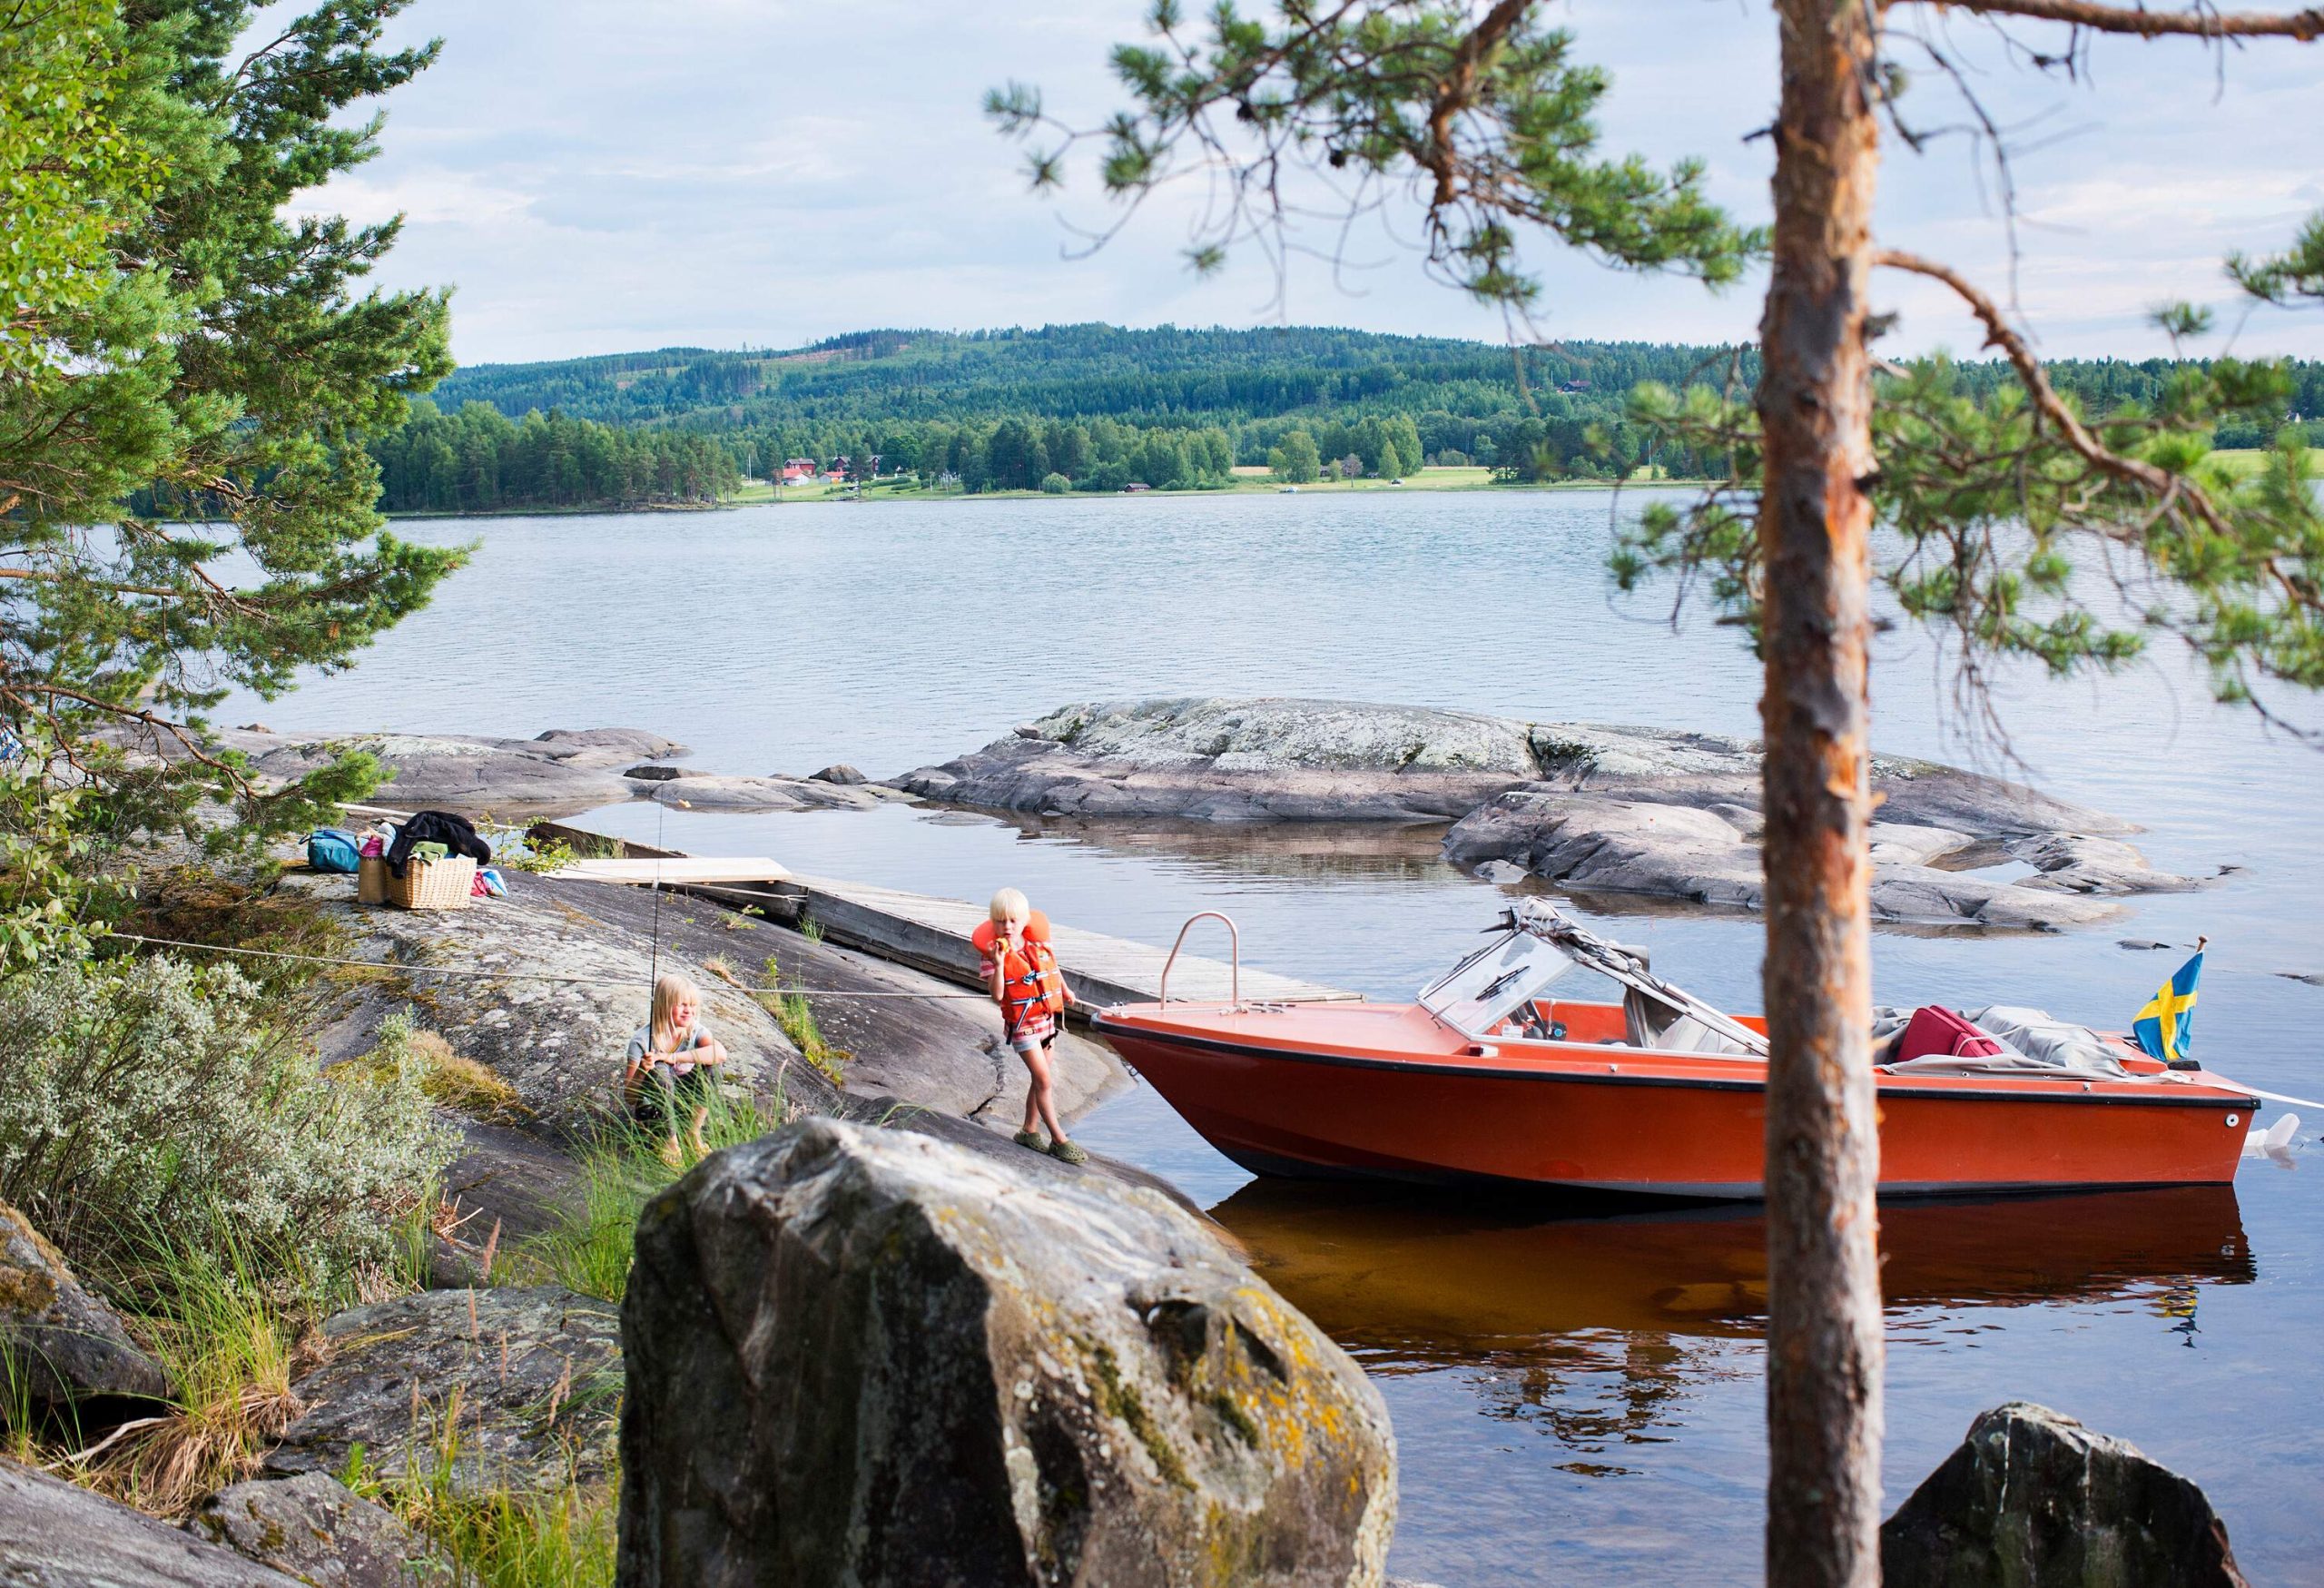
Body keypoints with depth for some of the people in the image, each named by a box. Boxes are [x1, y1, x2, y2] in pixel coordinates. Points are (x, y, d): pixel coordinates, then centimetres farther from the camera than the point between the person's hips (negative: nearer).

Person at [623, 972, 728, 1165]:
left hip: (683, 1104, 3)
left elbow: (720, 1053, -35)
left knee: (709, 1066, -23)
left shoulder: (696, 1031, -10)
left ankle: (693, 1133, -9)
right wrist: (641, 1070, -41)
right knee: (659, 1070, -33)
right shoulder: (642, 1040, -19)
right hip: (653, 1110, -3)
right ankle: (669, 1141, -17)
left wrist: (671, 1057, -38)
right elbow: (629, 1097, -19)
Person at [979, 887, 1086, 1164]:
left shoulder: (1040, 947, 0)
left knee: (1039, 1080, 13)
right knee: (1044, 1080, -10)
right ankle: (1059, 1141, -6)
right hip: (1022, 1025, -6)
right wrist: (999, 964, -32)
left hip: (1046, 1020, 6)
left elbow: (1052, 969, 22)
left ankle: (1030, 1131, 28)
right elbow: (997, 995, -24)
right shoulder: (993, 956, -14)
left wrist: (1064, 991, 20)